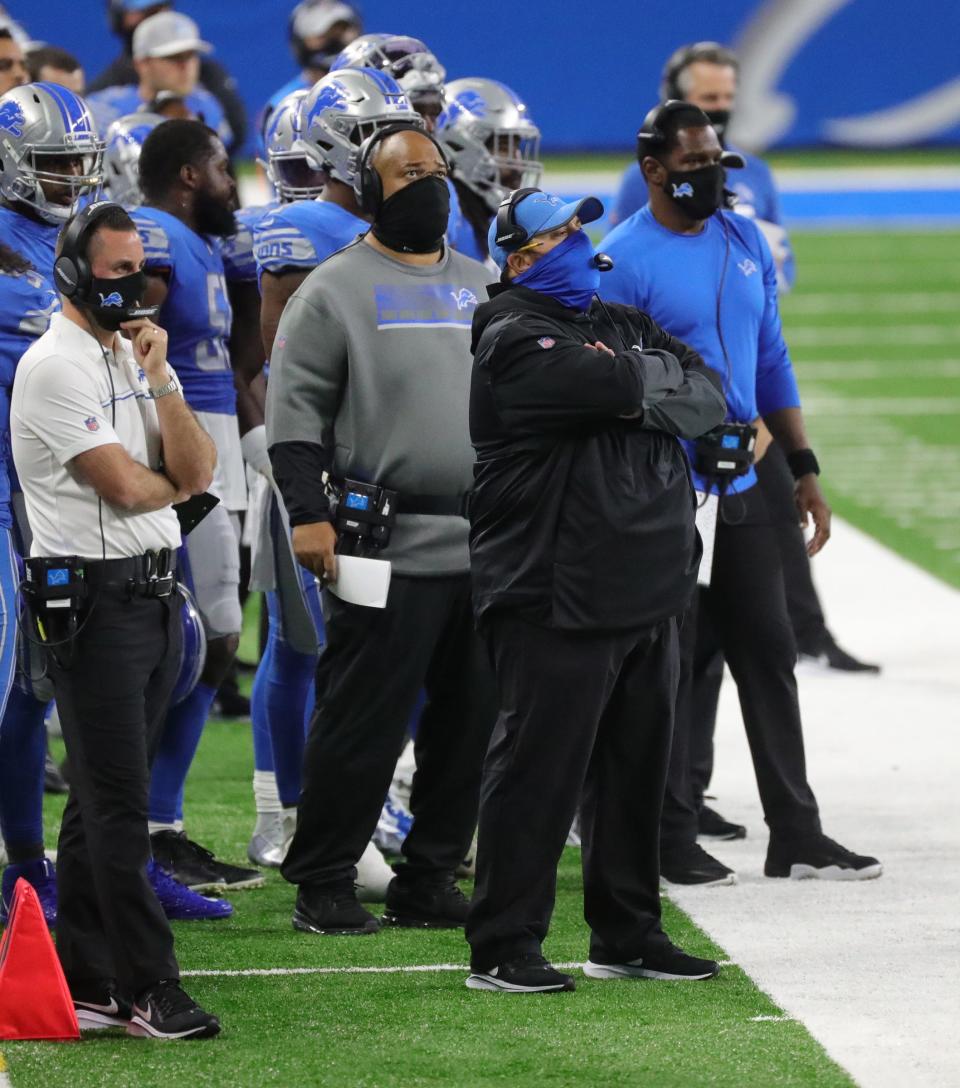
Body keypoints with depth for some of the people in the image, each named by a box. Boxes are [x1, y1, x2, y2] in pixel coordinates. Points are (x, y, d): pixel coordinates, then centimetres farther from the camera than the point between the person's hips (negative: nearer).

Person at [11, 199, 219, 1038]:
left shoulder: (140, 360, 16)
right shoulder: (56, 366, -10)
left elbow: (196, 472, 4)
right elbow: (125, 486, -17)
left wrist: (160, 379, -6)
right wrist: (172, 482, 4)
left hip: (156, 592, 8)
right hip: (93, 597, -8)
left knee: (102, 801, 10)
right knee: (119, 804, -8)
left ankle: (85, 986, 14)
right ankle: (149, 991, -9)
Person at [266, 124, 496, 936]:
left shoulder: (484, 288, 17)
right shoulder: (335, 290, -1)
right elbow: (295, 410, -4)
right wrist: (308, 515, -12)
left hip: (487, 544, 6)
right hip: (387, 545, -6)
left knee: (471, 723, 7)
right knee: (362, 723, -5)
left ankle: (429, 881, 17)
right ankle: (323, 885, 5)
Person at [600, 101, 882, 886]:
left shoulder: (745, 241, 9)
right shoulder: (626, 260, -11)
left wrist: (803, 468, 12)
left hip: (743, 489, 7)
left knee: (769, 652, 9)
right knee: (669, 665, 1)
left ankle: (796, 835, 15)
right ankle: (671, 841, 10)